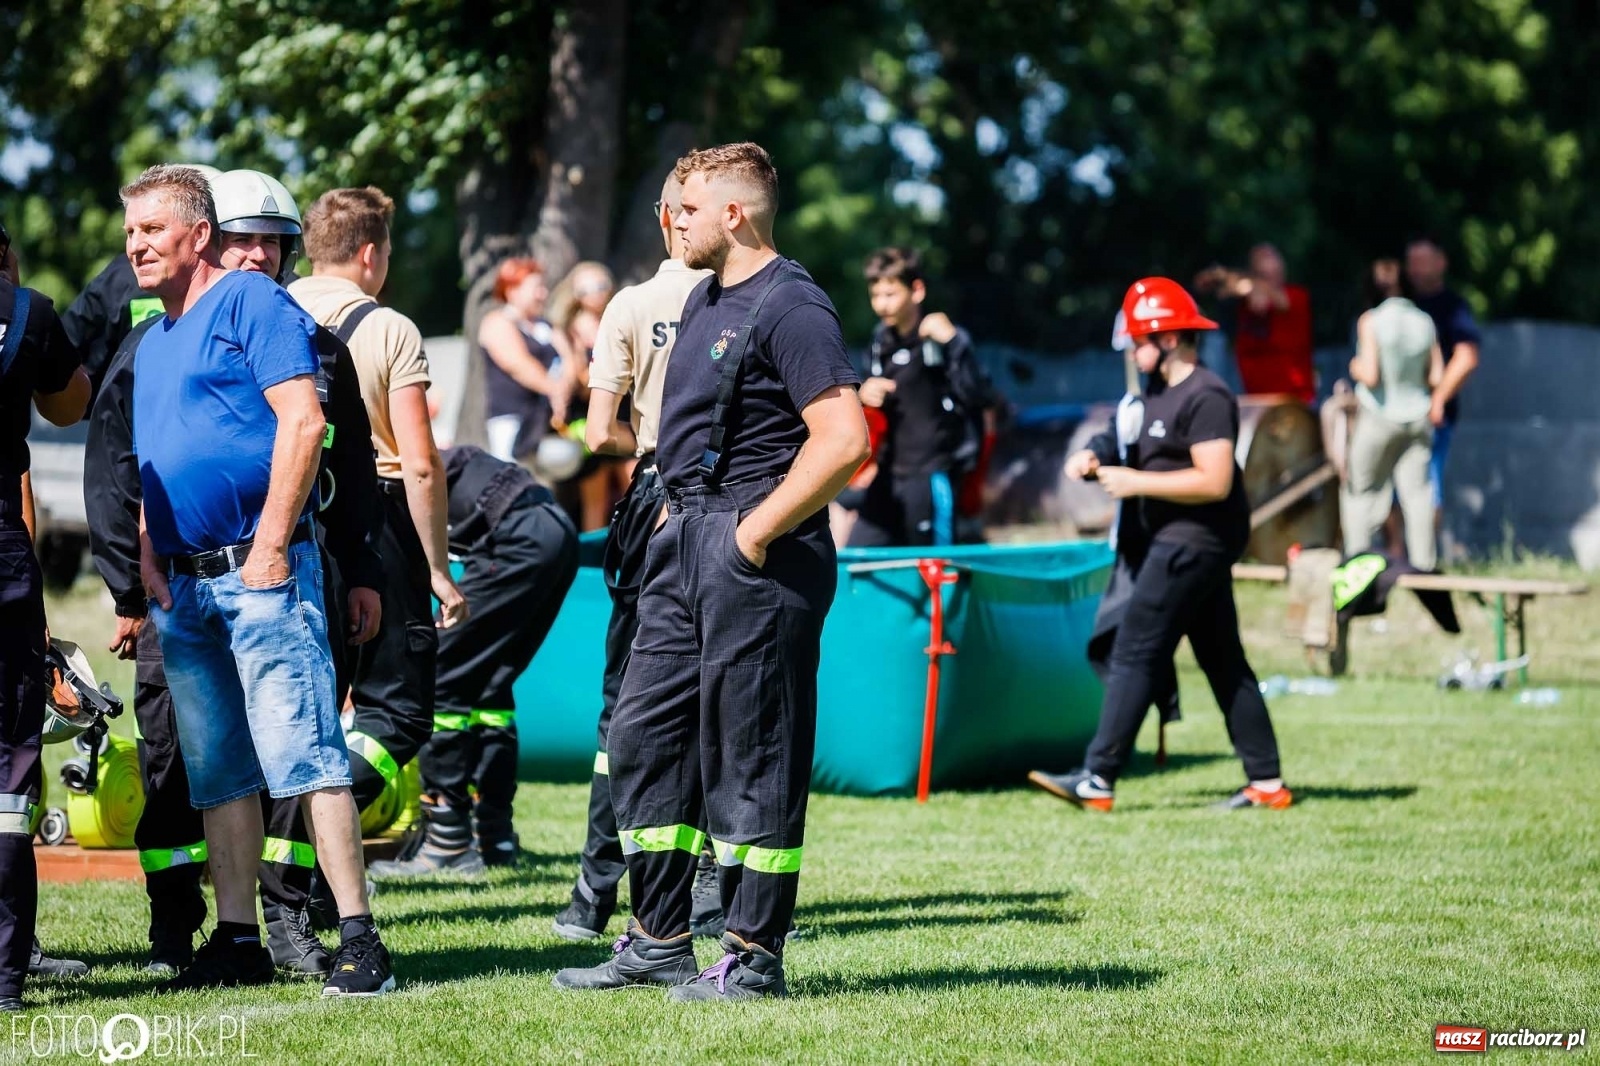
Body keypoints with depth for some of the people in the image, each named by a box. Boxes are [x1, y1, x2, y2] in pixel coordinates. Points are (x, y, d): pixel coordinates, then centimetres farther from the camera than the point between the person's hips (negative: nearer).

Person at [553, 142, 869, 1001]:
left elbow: (843, 441, -22)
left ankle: (754, 955, 3)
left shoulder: (789, 307, -14)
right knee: (643, 736, 10)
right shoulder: (705, 300, 16)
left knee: (751, 755, -4)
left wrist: (755, 531, -19)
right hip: (688, 545, 10)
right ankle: (658, 940, 18)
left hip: (756, 555, -10)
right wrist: (679, 515, 16)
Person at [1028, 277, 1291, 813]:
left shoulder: (1205, 397, -17)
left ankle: (1098, 778, -11)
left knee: (1136, 654, -10)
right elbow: (1150, 460, 23)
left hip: (1194, 542, -11)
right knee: (1222, 660, 11)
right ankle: (1266, 782, 13)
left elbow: (1215, 482, -24)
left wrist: (1135, 483, -21)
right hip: (1182, 542, 11)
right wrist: (1099, 463, 4)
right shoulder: (1158, 392, 15)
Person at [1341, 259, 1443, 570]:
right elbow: (1436, 377, 0)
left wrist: (1355, 367, 2)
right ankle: (1422, 560, 8)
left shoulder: (1370, 322, -14)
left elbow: (1370, 375, -19)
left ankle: (1358, 555, 6)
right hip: (1418, 417, 3)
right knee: (1416, 490, 8)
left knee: (1362, 489, 9)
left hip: (1379, 416, -3)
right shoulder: (1424, 322, -2)